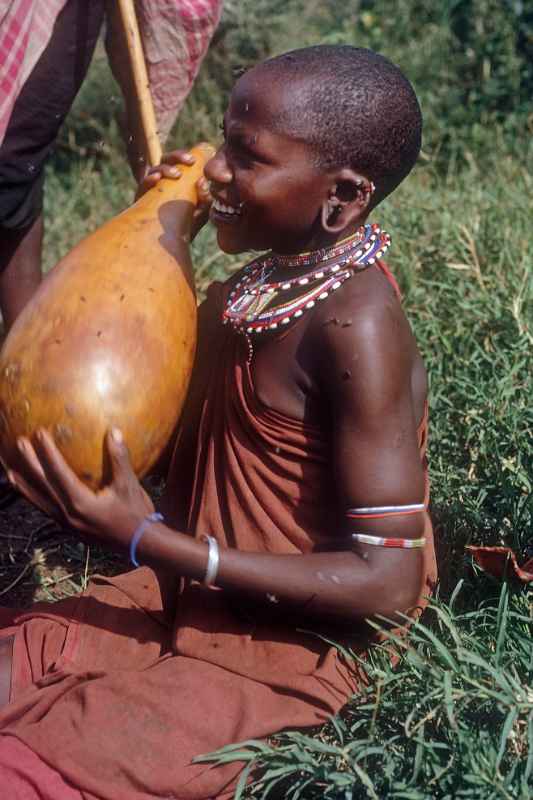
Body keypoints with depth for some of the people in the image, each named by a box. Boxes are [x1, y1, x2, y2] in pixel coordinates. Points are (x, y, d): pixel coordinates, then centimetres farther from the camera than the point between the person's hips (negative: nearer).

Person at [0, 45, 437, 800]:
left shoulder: (356, 327, -26)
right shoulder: (269, 274, -1)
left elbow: (389, 582, -26)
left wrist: (148, 540, -28)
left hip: (279, 652, -8)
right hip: (186, 599, 8)